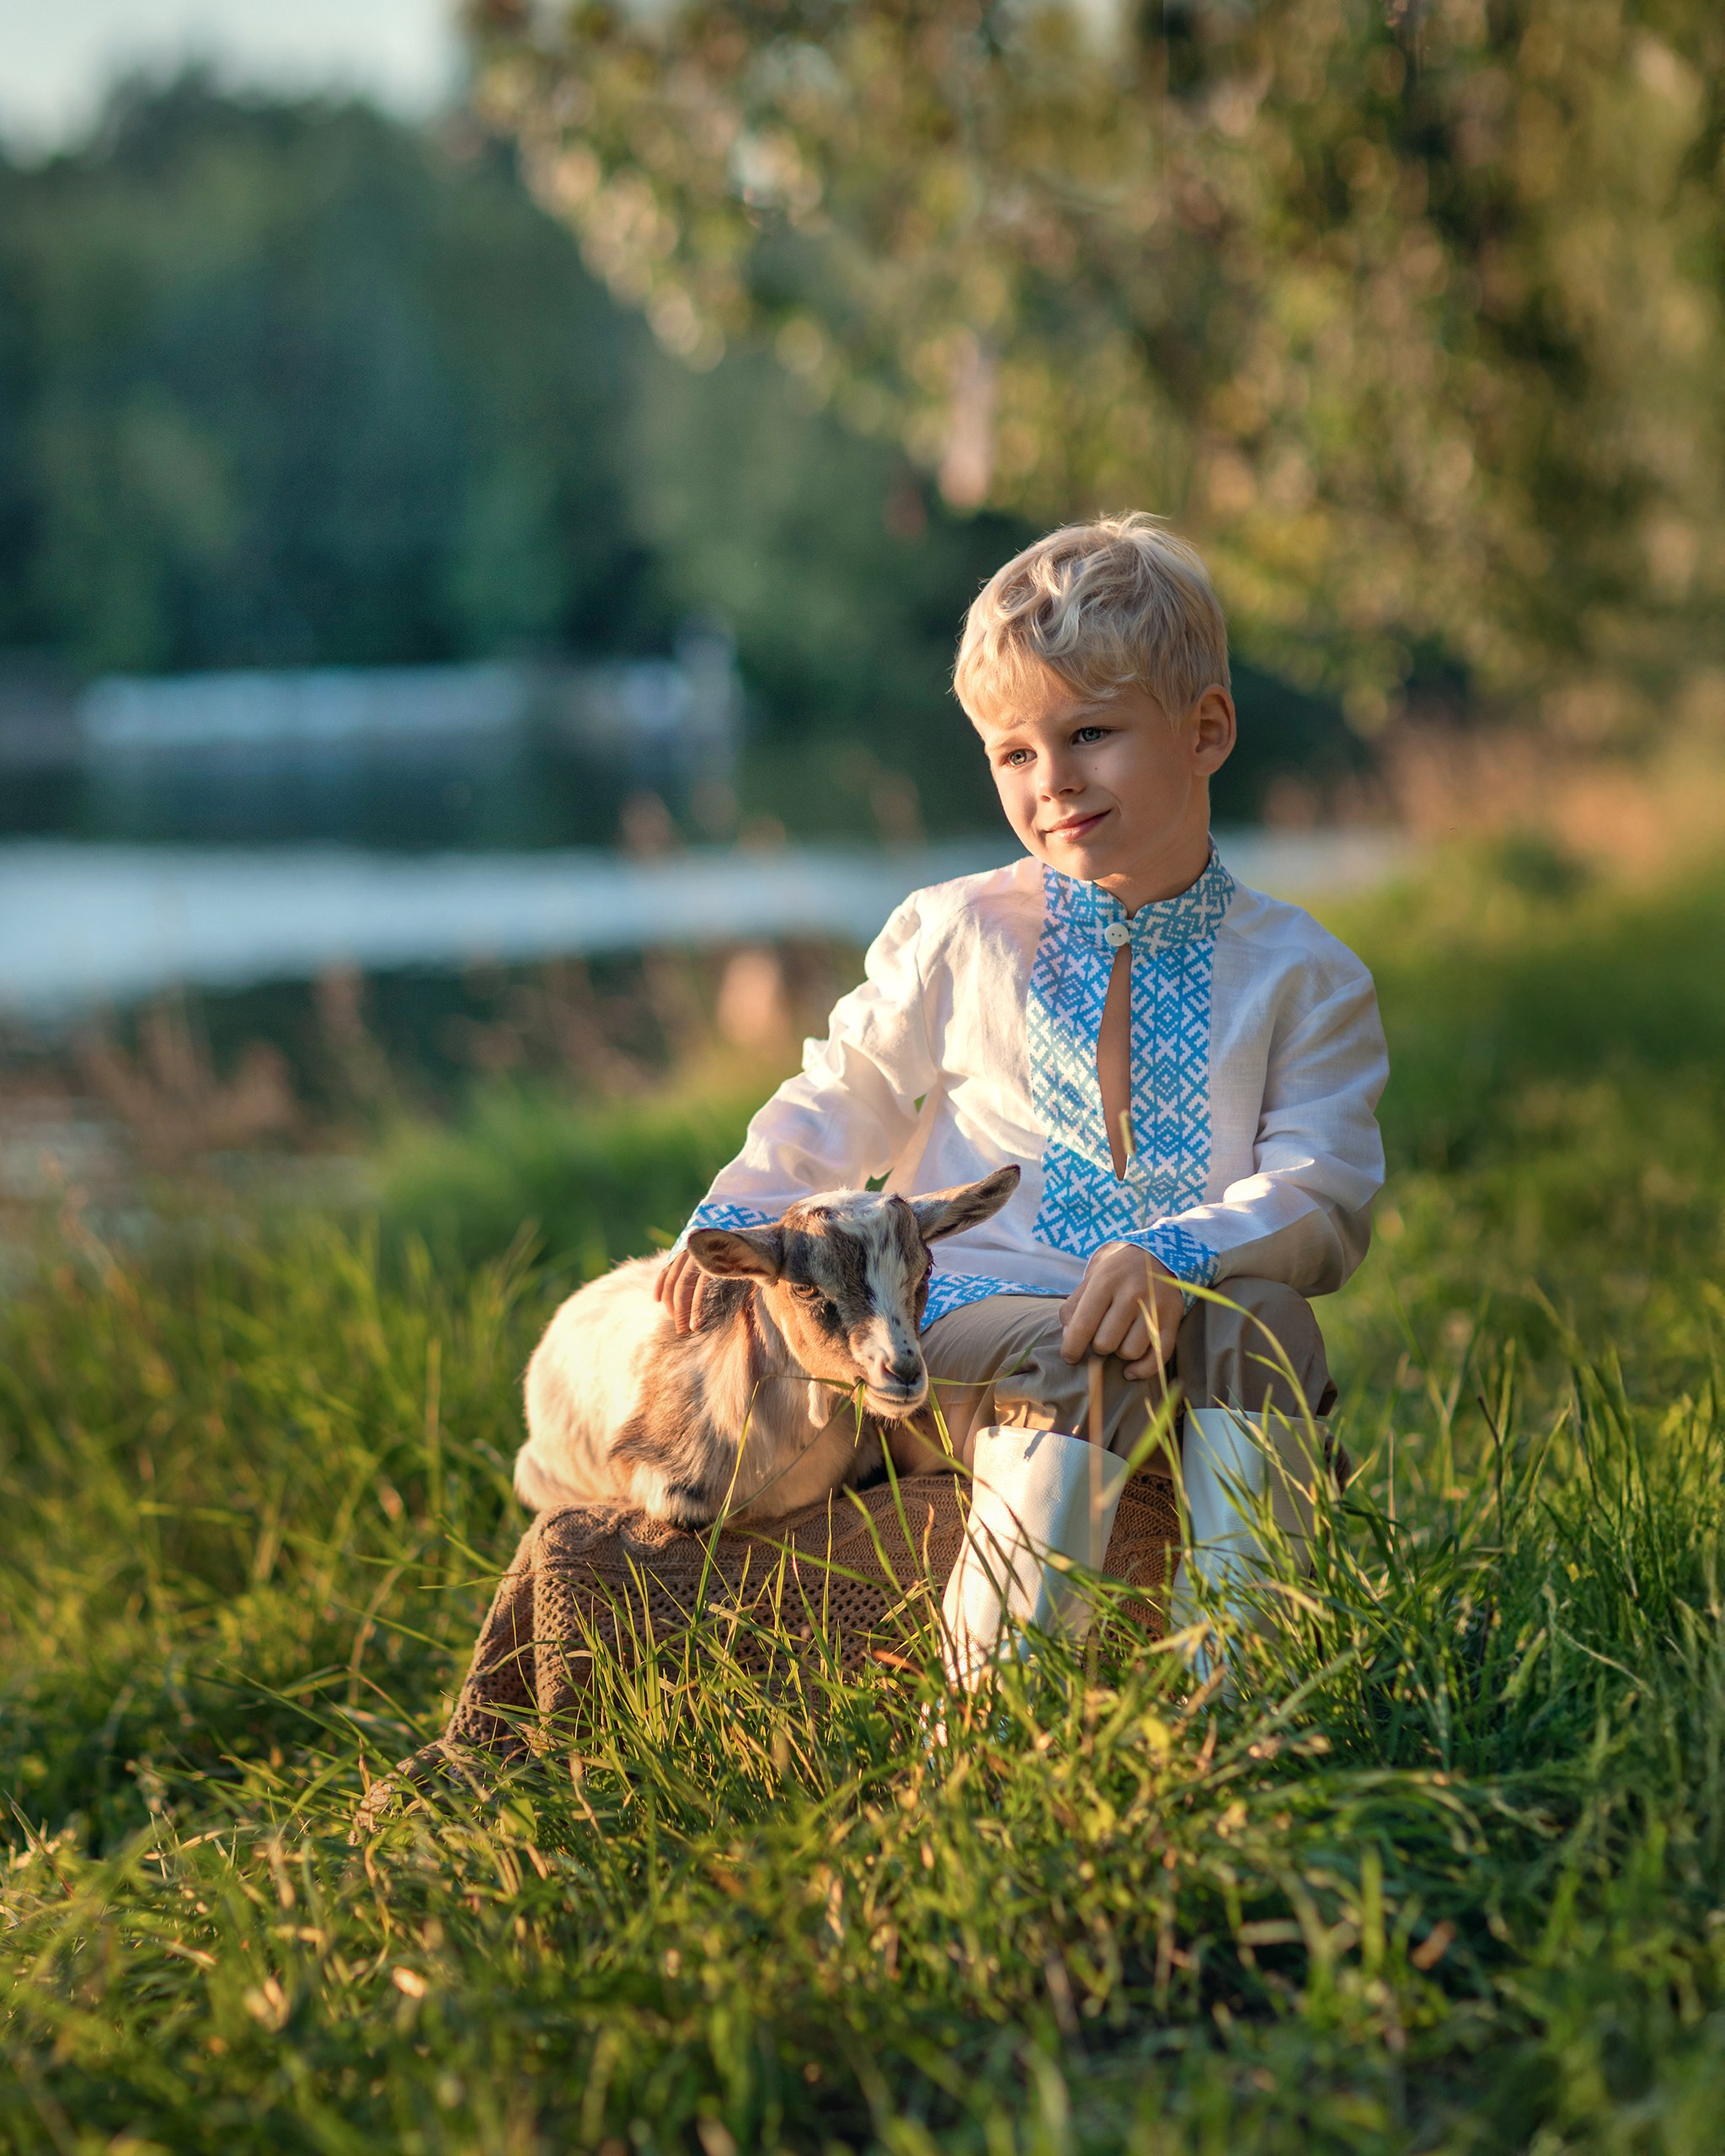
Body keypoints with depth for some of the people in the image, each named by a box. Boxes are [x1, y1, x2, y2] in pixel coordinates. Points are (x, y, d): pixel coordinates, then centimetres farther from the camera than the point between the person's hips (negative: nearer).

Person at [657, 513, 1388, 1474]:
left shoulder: (1303, 974, 9)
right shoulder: (960, 935, 14)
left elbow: (1324, 1195, -2)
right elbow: (840, 1106, 21)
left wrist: (1173, 1259, -23)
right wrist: (737, 1218, 0)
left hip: (1170, 1330, 0)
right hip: (957, 1317, 0)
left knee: (1266, 1326, -35)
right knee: (1060, 1361, -36)